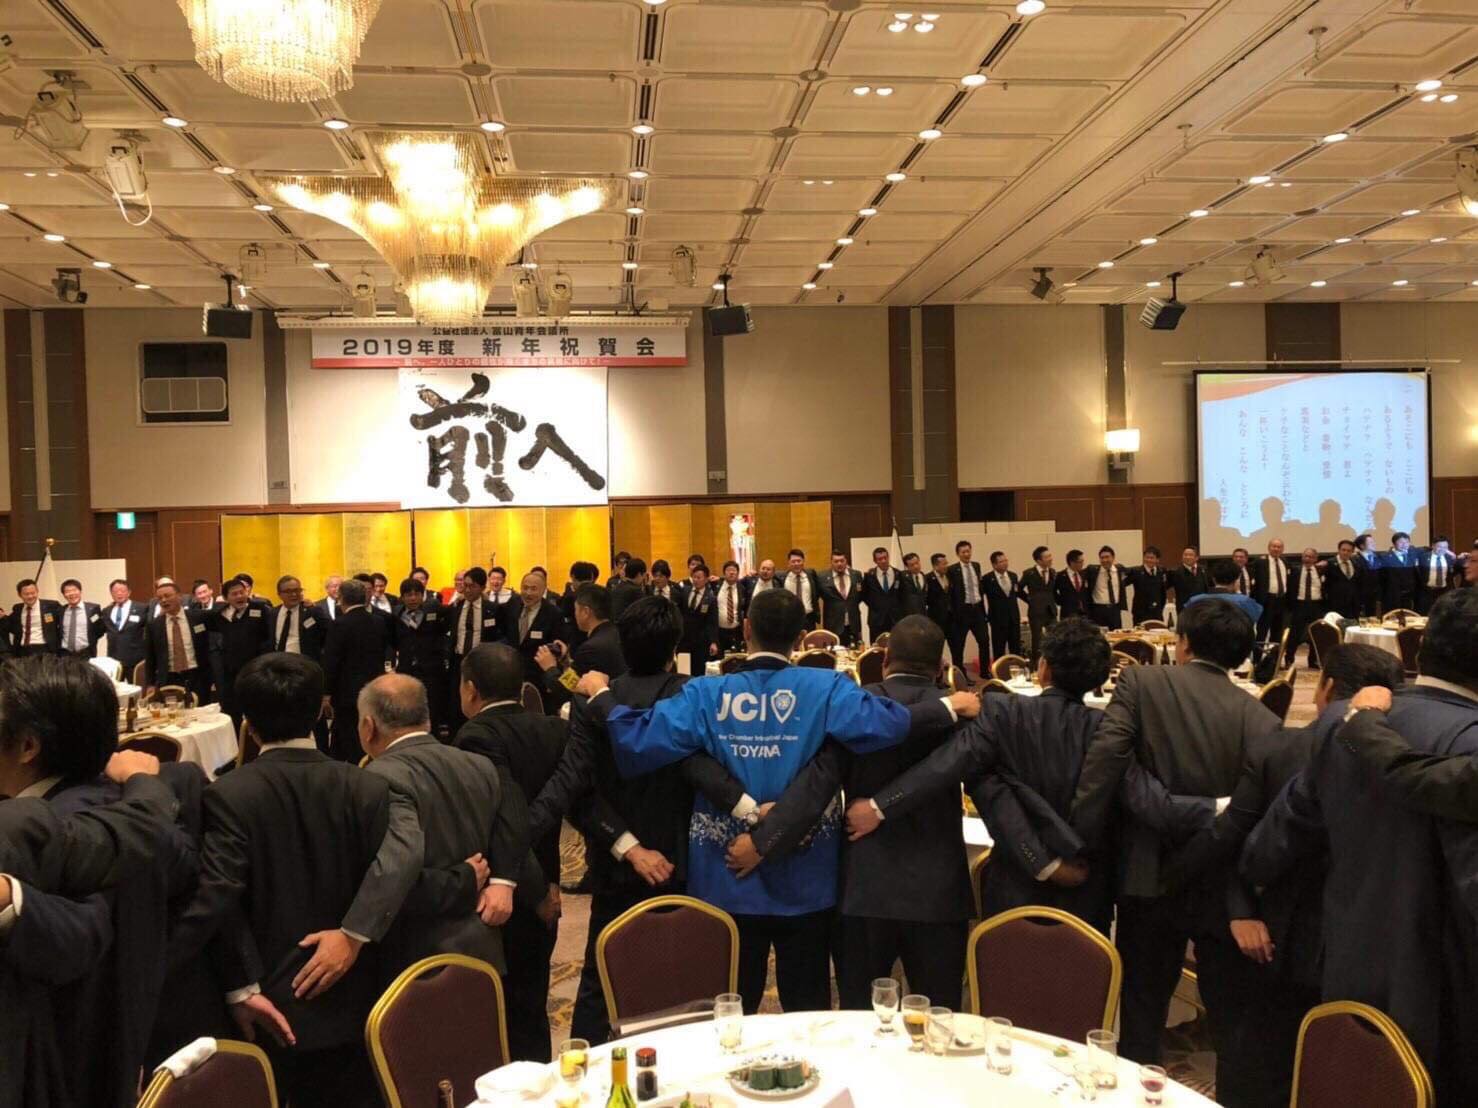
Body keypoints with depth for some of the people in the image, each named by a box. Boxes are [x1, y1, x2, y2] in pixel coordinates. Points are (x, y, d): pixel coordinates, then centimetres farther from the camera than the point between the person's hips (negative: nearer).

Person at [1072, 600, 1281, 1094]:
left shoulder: (1142, 682, -7)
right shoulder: (1259, 717, -5)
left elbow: (1105, 756, -19)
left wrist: (1086, 841, -11)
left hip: (1151, 876, -1)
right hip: (1226, 886, 1)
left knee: (1141, 1010, 15)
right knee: (1233, 1017, 15)